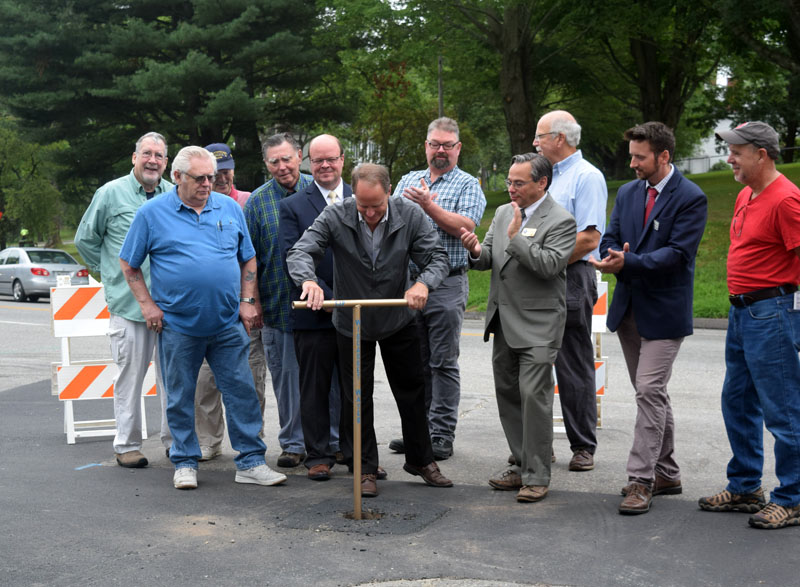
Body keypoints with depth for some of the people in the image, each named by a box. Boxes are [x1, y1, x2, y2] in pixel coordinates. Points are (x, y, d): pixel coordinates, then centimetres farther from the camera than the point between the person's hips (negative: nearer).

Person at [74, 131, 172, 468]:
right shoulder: (111, 193, 1)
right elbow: (85, 239, 10)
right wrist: (111, 273, 8)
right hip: (128, 303, -3)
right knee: (130, 375, 2)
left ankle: (175, 440, 18)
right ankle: (127, 445, 11)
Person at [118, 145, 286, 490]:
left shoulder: (230, 208, 8)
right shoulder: (152, 213, -1)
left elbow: (248, 259, 14)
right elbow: (128, 264, 5)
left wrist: (247, 301, 4)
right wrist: (147, 304, -3)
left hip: (228, 323, 2)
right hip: (177, 325, -2)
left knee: (242, 391, 2)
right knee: (180, 397, 7)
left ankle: (251, 462, 9)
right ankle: (185, 464, 20)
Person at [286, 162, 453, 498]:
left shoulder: (410, 216, -16)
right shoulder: (335, 217, -19)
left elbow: (437, 257, -15)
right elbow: (300, 252, -23)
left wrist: (423, 283, -38)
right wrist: (308, 280, -46)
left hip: (398, 320, 1)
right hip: (352, 323, -1)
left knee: (412, 391, 13)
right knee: (357, 397, 6)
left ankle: (420, 459, 30)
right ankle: (366, 468, 19)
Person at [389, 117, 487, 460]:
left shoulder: (468, 185, 1)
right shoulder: (408, 181, 16)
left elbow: (465, 227, -14)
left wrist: (429, 205, -18)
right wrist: (417, 205, -9)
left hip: (447, 284, -5)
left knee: (443, 362, -2)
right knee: (416, 361, 11)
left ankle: (442, 435, 3)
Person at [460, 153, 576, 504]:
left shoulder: (560, 221, -9)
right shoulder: (503, 213, 13)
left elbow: (549, 265, -21)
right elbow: (487, 260, 11)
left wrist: (516, 236, -20)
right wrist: (476, 251, -11)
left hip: (537, 325, -8)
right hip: (504, 322, 8)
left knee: (533, 395, -10)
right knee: (507, 394, 12)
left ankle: (537, 477, -2)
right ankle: (522, 466, 23)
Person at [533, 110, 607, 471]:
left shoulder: (586, 177, -8)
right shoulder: (549, 176, 19)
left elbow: (589, 239, -17)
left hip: (571, 282, -8)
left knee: (574, 370, -2)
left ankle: (583, 447, 7)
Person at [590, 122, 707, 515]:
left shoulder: (691, 198, -10)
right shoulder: (627, 193, 11)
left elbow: (677, 252, -18)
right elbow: (610, 239, 8)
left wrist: (629, 263, -27)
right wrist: (615, 260, -15)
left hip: (664, 312, -7)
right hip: (629, 308, 7)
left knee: (650, 392, -10)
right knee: (652, 394, 14)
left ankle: (641, 480, -6)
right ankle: (666, 474, 24)